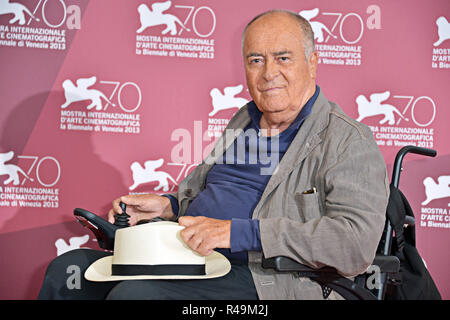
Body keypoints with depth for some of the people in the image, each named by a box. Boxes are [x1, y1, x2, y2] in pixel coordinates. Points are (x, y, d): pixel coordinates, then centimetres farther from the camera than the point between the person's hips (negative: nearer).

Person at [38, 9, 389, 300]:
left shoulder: (349, 141, -7)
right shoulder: (245, 120, 18)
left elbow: (356, 242, -22)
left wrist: (238, 231, -24)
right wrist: (169, 206, 7)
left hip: (262, 283, -8)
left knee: (136, 293, -30)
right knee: (69, 269, -2)